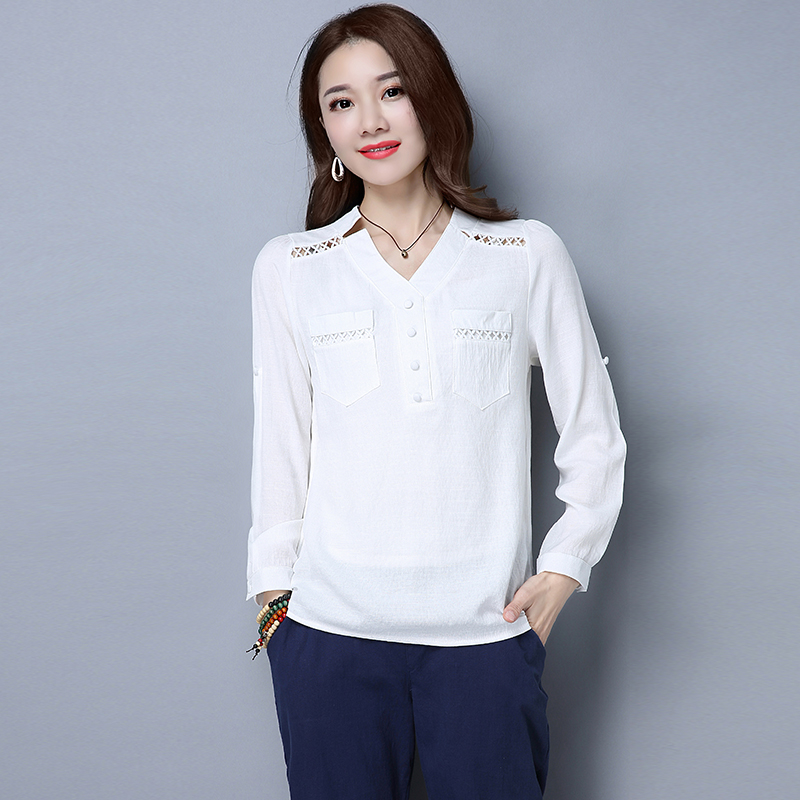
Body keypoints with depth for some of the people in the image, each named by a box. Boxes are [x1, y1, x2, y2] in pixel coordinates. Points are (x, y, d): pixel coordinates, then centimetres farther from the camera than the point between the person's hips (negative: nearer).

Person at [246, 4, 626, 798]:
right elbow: (280, 443, 8)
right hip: (329, 629, 1)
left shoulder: (528, 256, 2)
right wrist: (274, 587, 6)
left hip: (486, 631, 0)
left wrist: (564, 564, 2)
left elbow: (594, 435, 8)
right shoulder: (288, 268, 5)